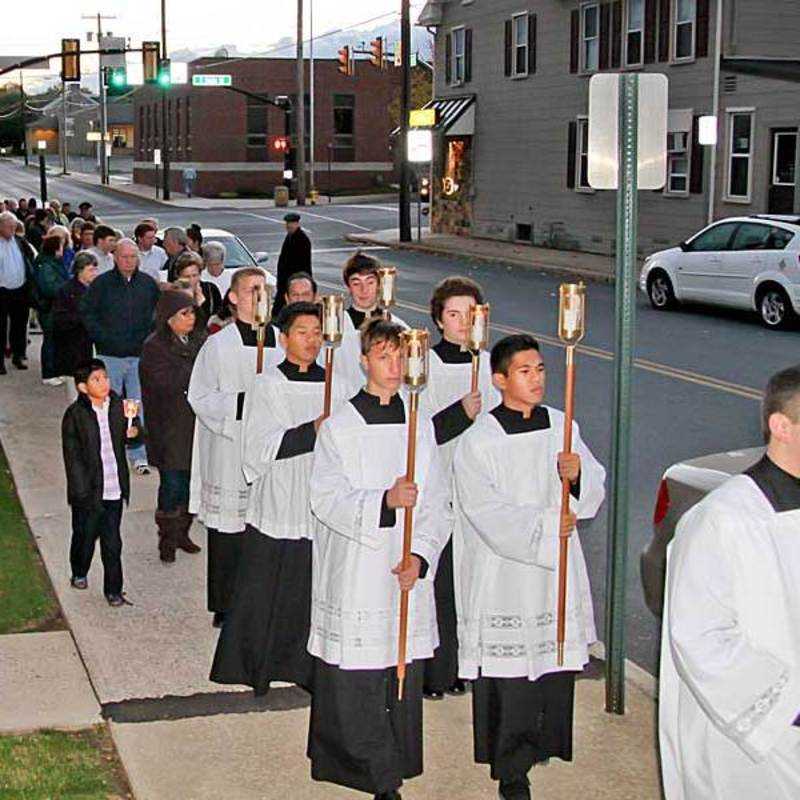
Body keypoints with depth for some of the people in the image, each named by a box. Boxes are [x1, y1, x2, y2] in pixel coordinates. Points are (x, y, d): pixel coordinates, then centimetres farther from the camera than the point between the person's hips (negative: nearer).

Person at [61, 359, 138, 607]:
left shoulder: (118, 407, 2)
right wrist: (82, 491, -14)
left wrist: (132, 433, -5)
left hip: (115, 489, 3)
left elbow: (126, 433, 20)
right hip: (88, 491, -3)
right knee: (85, 535, 15)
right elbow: (73, 457, -10)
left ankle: (113, 589, 15)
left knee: (112, 542, 5)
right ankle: (79, 573, 41)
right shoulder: (75, 415, -11)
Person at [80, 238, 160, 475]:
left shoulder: (148, 284, 6)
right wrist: (104, 337, -7)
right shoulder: (101, 283, 0)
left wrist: (148, 336, 2)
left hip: (140, 356, 1)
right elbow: (87, 313, 2)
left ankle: (139, 455, 8)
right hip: (110, 355, -1)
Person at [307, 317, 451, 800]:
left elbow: (438, 504, 6)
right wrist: (384, 502, -26)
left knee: (403, 673, 8)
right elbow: (327, 499, -11)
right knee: (352, 679, -3)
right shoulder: (340, 427, -2)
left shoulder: (419, 425, 7)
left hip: (407, 575, 3)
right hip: (354, 574, -3)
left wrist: (420, 557, -8)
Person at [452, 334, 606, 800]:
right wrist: (545, 525, -18)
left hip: (556, 574, 5)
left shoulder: (562, 427, 6)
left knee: (556, 665, 10)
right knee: (508, 674, 0)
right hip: (504, 577, -4)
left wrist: (578, 476, -16)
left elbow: (595, 494, 5)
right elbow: (488, 515, -14)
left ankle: (543, 742, 34)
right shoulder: (478, 442, -8)